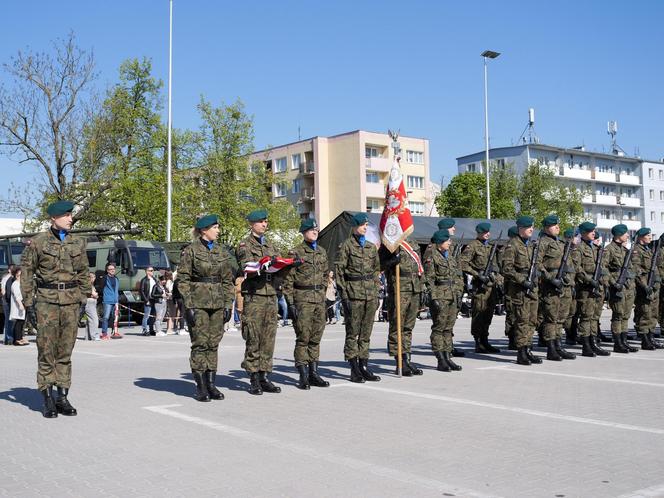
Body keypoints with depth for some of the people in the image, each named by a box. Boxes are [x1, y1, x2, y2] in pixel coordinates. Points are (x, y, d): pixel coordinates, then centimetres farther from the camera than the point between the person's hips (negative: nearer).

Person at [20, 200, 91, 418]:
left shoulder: (78, 243, 10)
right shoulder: (37, 243, -1)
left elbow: (84, 274, 15)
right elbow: (27, 274, 1)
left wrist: (82, 300, 10)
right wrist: (29, 304, -4)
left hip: (71, 302, 3)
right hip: (46, 301, -3)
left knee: (65, 352, 6)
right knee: (46, 352, -1)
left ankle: (63, 397, 13)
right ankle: (48, 400, 6)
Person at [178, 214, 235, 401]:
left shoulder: (221, 252, 11)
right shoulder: (191, 250, -3)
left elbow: (228, 280, 13)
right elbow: (183, 280, -6)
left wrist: (228, 305, 7)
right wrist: (188, 306, -12)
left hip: (217, 303, 5)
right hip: (198, 303, -5)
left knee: (214, 344, 5)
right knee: (200, 343, -4)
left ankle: (211, 384, 12)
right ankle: (200, 387, 4)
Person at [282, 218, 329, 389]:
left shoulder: (322, 252, 14)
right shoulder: (295, 252, -4)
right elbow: (288, 280, -6)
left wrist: (323, 295, 17)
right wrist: (290, 303, -12)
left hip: (319, 300, 6)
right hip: (302, 300, -6)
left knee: (316, 338, 8)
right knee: (303, 338, -4)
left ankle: (313, 374, 16)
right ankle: (303, 376, 2)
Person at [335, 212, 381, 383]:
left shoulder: (371, 247, 15)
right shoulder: (346, 245, -2)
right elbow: (338, 270, -6)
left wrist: (376, 293, 13)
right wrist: (344, 295, -12)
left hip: (370, 294, 6)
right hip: (353, 294, -6)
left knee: (366, 332, 8)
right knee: (352, 332, -1)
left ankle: (364, 367, 15)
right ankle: (354, 369, 3)